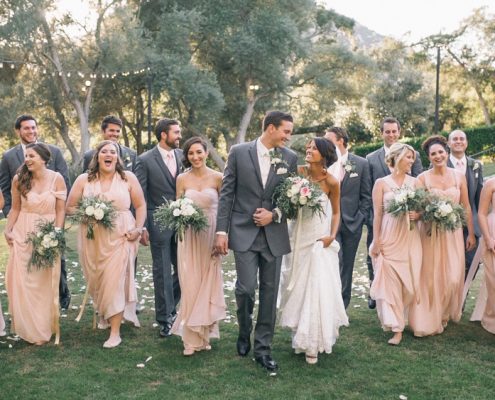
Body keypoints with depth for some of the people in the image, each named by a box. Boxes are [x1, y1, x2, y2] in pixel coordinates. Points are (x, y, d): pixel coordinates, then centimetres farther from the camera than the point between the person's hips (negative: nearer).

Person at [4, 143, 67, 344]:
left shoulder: (57, 179, -7)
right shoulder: (19, 179, -2)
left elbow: (60, 210, -4)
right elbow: (15, 208, 6)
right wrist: (8, 230, -4)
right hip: (23, 235, 2)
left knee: (45, 283, 7)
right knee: (21, 281, 4)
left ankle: (44, 328, 22)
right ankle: (27, 326, 22)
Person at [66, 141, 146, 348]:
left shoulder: (128, 178, 2)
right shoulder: (84, 180, 4)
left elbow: (141, 206, 4)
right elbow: (70, 207, 6)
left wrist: (138, 229, -8)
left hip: (121, 237, -2)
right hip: (92, 238, 2)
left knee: (115, 281, -7)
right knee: (96, 280, 10)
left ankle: (115, 332, -1)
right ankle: (103, 314, 38)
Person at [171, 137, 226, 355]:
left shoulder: (217, 178, -2)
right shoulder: (182, 179, 2)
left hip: (211, 236, 0)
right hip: (189, 237, 1)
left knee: (209, 284, 7)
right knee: (190, 285, 1)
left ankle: (205, 333, 22)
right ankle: (191, 337, 10)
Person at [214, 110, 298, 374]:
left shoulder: (290, 158, 3)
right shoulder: (239, 152, -2)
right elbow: (226, 193, -2)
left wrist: (274, 215, -9)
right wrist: (221, 231, -6)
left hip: (274, 234, 2)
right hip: (244, 233, -2)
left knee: (269, 293, 5)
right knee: (246, 288, -7)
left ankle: (263, 349, 17)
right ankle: (244, 333, 23)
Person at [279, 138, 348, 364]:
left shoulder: (331, 182, -8)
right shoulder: (298, 172, -5)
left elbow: (336, 212, 4)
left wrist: (332, 235, -10)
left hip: (320, 240, -3)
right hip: (298, 238, 3)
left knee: (319, 290, -4)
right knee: (298, 288, 11)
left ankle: (313, 344, 9)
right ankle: (300, 337, 28)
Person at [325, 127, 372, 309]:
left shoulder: (361, 164, 3)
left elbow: (366, 196, 5)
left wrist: (360, 218, -3)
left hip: (352, 223, 1)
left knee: (347, 266, 8)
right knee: (335, 263, -12)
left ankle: (343, 306, 19)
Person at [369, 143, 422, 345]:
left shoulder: (415, 182, 9)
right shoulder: (381, 183, 1)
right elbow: (377, 214, -2)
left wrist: (417, 215, -11)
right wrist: (376, 241, -6)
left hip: (410, 238, 3)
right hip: (389, 238, -3)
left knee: (409, 281, 3)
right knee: (390, 281, -4)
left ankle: (402, 319, 20)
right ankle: (396, 326, 1)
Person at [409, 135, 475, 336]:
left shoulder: (459, 176, 3)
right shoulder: (423, 178, -4)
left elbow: (466, 207, 7)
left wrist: (471, 233, 7)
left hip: (453, 232, 2)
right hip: (430, 233, -2)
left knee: (453, 277, 1)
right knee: (431, 277, 0)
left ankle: (445, 314, 26)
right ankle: (430, 319, 14)